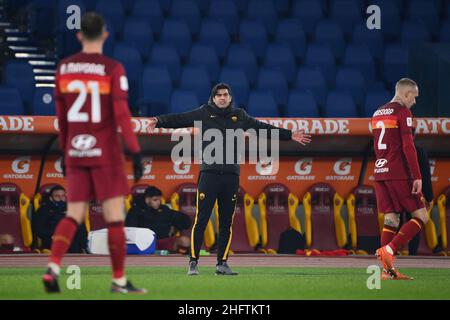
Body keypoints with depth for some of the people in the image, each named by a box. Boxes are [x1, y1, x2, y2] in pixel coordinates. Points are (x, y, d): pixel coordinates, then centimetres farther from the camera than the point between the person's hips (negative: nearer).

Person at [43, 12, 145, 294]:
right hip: (106, 152, -4)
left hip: (75, 153, 4)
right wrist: (136, 152, -12)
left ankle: (53, 267, -12)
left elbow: (61, 116, 12)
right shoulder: (113, 69, -9)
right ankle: (119, 281, 5)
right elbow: (121, 114, -14)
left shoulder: (64, 68, 5)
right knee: (115, 217, 2)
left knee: (74, 215, 8)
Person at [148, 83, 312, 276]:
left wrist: (290, 136, 20)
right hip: (209, 174, -3)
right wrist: (159, 122, -21)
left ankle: (222, 263, 14)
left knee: (226, 222, 6)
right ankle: (193, 262, -3)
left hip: (231, 175, 3)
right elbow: (179, 119, -4)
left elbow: (263, 128, 20)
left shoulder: (239, 116, 14)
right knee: (201, 220, -7)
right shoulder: (204, 113, 5)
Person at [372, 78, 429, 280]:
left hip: (380, 172, 8)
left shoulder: (378, 113, 18)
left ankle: (388, 270, -1)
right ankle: (388, 249, -17)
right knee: (421, 217, -2)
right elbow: (408, 146, -14)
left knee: (391, 219, 6)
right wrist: (417, 176, -15)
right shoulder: (402, 111, -7)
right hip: (399, 174, -8)